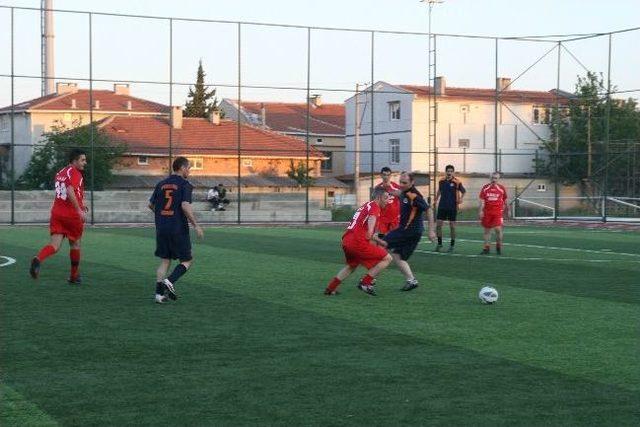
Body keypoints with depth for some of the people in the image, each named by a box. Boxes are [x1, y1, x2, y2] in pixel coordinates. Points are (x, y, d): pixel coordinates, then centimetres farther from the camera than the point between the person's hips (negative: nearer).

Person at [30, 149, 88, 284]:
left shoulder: (60, 173, 17)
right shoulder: (75, 173, -10)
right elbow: (70, 191, -26)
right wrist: (79, 210, -24)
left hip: (57, 212, 6)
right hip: (71, 215, -6)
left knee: (55, 245, -3)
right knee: (75, 244, 13)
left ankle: (38, 259, -33)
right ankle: (74, 276, 24)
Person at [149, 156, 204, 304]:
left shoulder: (161, 184, 10)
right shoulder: (185, 185, -8)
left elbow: (151, 205, 15)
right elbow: (185, 206, -20)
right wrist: (196, 225, -14)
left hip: (161, 229, 6)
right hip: (179, 229, -6)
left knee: (164, 261, 12)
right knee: (187, 261, 8)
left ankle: (159, 293, 5)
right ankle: (169, 281, -12)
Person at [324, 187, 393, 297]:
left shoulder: (365, 206, 27)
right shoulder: (374, 206, -2)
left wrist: (380, 242, 33)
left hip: (346, 240, 9)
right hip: (357, 241, -9)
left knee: (351, 266, 35)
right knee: (387, 258, -1)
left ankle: (330, 288, 32)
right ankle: (365, 282, -4)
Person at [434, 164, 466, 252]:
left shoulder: (457, 182, -7)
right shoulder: (441, 181, 4)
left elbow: (463, 191, 4)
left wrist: (461, 199, -11)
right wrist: (436, 199, 15)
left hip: (452, 207, -3)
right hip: (442, 206, 3)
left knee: (452, 226, 2)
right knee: (438, 225, 0)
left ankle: (452, 245, 13)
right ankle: (439, 243, 13)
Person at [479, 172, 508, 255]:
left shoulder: (501, 188, 3)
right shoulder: (485, 188, 3)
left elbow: (505, 200, 12)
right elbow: (482, 200, 0)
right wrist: (481, 211, -10)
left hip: (498, 212, -2)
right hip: (487, 212, 2)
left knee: (498, 229, -12)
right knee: (487, 230, 7)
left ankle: (499, 247, 6)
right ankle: (486, 248, 15)